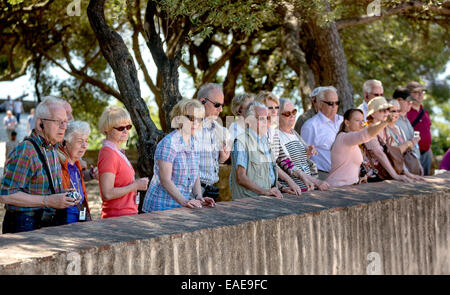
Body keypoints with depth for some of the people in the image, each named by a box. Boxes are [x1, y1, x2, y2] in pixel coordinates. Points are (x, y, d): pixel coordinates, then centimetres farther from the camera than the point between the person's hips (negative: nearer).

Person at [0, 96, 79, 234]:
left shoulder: (52, 150, 15)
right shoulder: (24, 152, -15)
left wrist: (64, 197, 7)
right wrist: (48, 201, -21)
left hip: (47, 225, 8)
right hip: (23, 226, -8)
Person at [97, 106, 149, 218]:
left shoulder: (118, 152, 13)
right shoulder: (108, 154, -16)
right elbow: (107, 194, -22)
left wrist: (136, 182, 7)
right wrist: (136, 186, -15)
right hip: (117, 216, -9)